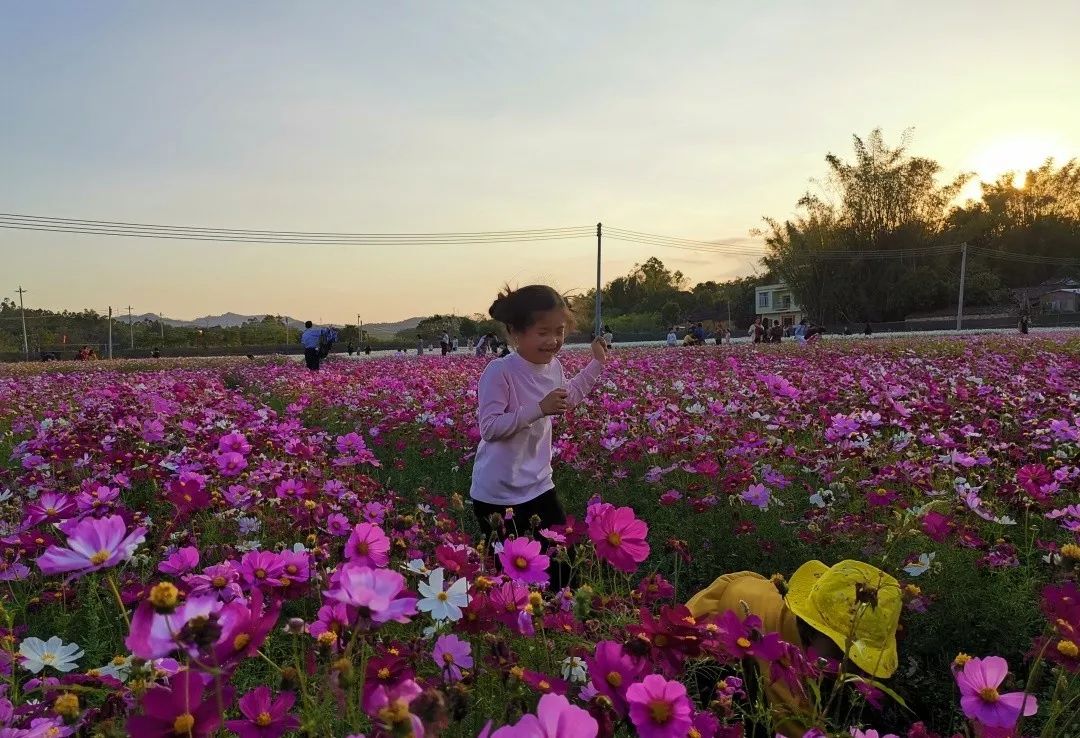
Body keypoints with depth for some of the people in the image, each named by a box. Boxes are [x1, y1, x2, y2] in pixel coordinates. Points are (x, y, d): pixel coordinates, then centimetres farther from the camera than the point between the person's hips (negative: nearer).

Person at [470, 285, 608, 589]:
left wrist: (597, 362, 19)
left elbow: (569, 398, 22)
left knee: (561, 561, 14)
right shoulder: (500, 371, -22)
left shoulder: (554, 366, 1)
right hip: (497, 494, -7)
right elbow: (489, 429, -28)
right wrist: (538, 409, -34)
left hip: (538, 486, 7)